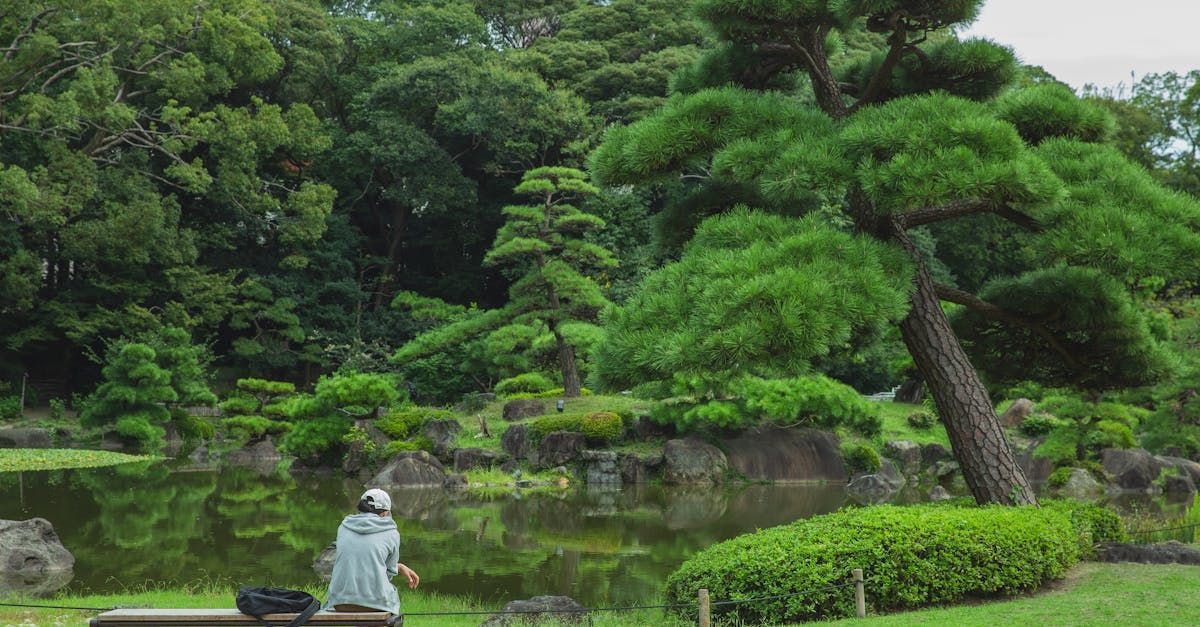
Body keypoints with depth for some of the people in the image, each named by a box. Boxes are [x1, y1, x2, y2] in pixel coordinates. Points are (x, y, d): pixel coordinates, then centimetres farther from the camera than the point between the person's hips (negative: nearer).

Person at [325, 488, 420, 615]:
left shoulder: (344, 527, 10)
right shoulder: (392, 534, 1)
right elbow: (388, 573, 8)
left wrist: (400, 567, 23)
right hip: (375, 603, -3)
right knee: (393, 593, 31)